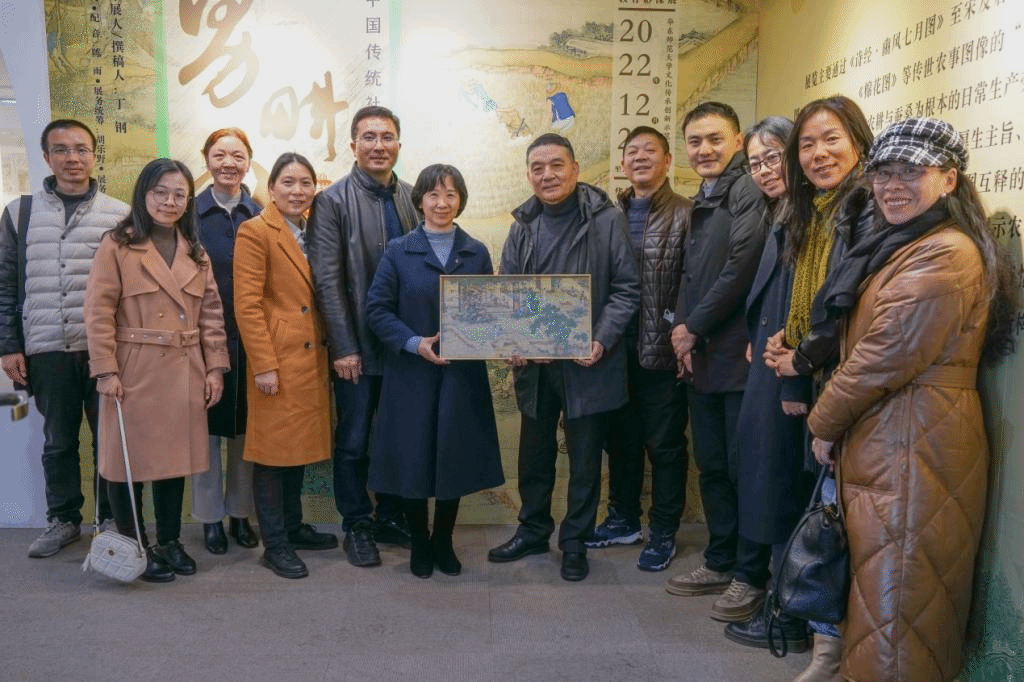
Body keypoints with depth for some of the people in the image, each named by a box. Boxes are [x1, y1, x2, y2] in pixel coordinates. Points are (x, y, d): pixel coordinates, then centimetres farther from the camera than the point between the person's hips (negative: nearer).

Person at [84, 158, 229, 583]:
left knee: (175, 456, 11)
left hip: (184, 373, 5)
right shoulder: (117, 244, -4)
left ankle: (170, 541, 25)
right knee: (131, 458, 4)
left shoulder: (195, 252, 11)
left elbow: (211, 313, 10)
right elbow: (99, 312, -8)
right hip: (134, 370, -4)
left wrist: (215, 366, 3)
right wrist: (106, 370, -14)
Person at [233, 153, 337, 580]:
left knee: (300, 445, 15)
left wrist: (330, 349, 10)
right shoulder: (254, 232, -8)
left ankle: (293, 527, 29)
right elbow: (247, 305, -14)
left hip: (312, 358, 7)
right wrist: (263, 365, -17)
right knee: (273, 449, 1)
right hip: (277, 361, -7)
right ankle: (274, 545, 11)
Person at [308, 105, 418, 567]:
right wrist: (344, 348, -13)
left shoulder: (412, 198, 7)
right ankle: (357, 526, 23)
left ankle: (392, 518, 29)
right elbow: (327, 281, -9)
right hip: (359, 346, -4)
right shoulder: (332, 201, -5)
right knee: (353, 442, 7)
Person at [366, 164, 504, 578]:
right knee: (412, 459, 4)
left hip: (462, 374, 2)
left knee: (455, 458, 8)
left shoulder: (477, 253, 7)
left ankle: (443, 541, 28)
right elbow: (377, 309, -4)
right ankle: (419, 543, 25)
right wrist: (414, 343, -16)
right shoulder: (398, 251, 0)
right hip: (411, 374, -1)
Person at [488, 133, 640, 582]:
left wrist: (602, 341, -18)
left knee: (584, 459, 9)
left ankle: (575, 542, 27)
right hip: (533, 363, 4)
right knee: (533, 453, 18)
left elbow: (626, 288, -7)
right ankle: (532, 531, 36)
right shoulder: (523, 225, 6)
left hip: (587, 364, -4)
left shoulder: (607, 219, -8)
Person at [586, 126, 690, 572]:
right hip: (618, 348, 5)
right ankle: (623, 519, 34)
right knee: (620, 437, 16)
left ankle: (664, 532, 22)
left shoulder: (686, 215, -6)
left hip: (662, 351, -5)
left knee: (664, 443, 7)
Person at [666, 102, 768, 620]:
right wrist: (684, 332, 6)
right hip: (701, 358, 9)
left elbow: (740, 269, -19)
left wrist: (694, 328, -9)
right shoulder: (703, 202, 18)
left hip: (739, 355, -9)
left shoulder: (748, 192, -10)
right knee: (711, 466, 16)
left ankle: (750, 574, 16)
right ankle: (720, 563, 30)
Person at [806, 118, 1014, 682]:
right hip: (882, 444, 10)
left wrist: (824, 423, -6)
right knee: (878, 588, 19)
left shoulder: (944, 255, -17)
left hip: (913, 450, -10)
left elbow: (882, 359, -19)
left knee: (897, 600, 0)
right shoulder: (902, 247, 17)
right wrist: (833, 419, 9)